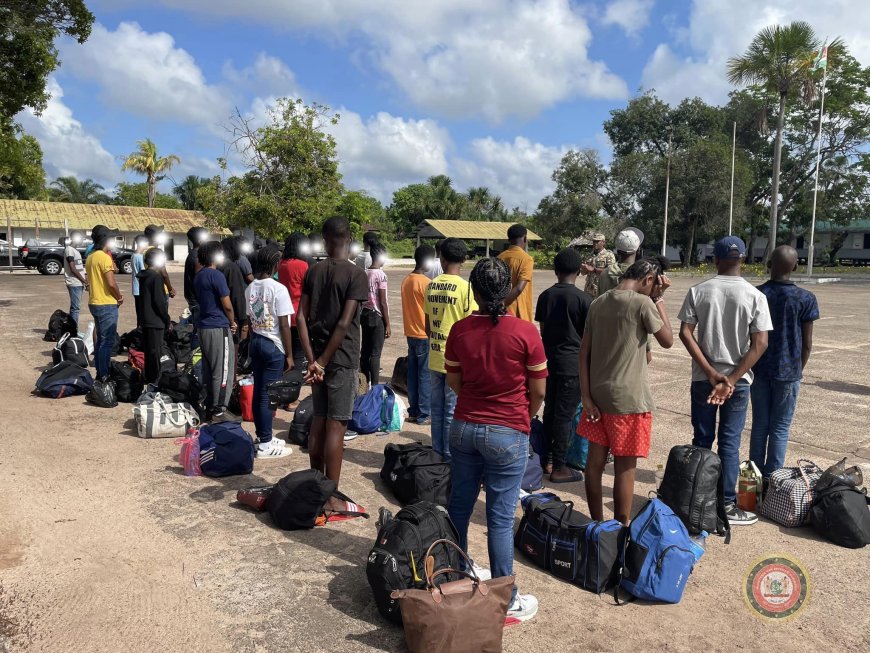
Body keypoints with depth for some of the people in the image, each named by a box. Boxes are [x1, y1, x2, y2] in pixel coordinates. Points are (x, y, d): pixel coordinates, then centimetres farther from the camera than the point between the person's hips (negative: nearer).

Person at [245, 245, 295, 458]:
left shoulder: (250, 288, 6)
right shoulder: (278, 289, -15)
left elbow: (250, 321, 9)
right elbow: (284, 326, -15)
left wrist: (253, 343, 18)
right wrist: (289, 355, -10)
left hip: (255, 342, 7)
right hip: (273, 345, -7)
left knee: (258, 392, 13)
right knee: (267, 394, -2)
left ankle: (263, 436, 25)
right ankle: (265, 444, 5)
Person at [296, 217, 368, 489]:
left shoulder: (313, 271, 5)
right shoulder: (356, 275, -11)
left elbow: (301, 318, -1)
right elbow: (344, 323, -18)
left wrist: (313, 360, -4)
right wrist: (322, 362, -13)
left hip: (318, 356, 6)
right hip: (342, 359, -5)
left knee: (318, 420, 14)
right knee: (336, 425, -1)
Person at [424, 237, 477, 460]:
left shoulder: (431, 286, 4)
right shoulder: (464, 287, -12)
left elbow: (427, 325, 10)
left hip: (435, 359, 5)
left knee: (436, 409, 14)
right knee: (452, 412, 4)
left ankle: (437, 454, 23)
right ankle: (450, 457, 12)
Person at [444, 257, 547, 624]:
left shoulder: (460, 330, -5)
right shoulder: (525, 332, -14)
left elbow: (453, 381, 6)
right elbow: (538, 390, -6)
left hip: (464, 428, 4)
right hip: (508, 434, -3)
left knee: (459, 506, 18)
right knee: (500, 519, 4)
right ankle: (505, 602, 17)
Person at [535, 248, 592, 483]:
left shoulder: (545, 296, 4)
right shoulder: (583, 298, -11)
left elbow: (542, 330, 9)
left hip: (550, 360, 5)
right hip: (572, 363, -5)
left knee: (550, 410, 14)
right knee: (565, 414, 0)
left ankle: (548, 459, 24)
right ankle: (559, 467, 7)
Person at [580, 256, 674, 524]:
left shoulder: (598, 303, 6)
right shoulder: (643, 303, -12)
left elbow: (584, 353, 4)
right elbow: (667, 340, 0)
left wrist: (586, 396, 4)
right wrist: (659, 299, 2)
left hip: (598, 396, 6)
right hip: (629, 400, -6)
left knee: (595, 461, 12)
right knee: (625, 467, 5)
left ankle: (597, 524, 24)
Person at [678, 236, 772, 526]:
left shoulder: (698, 291, -4)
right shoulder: (755, 296, -6)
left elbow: (685, 333, -9)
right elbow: (760, 344, -11)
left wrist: (711, 373, -10)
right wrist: (731, 379, -12)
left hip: (703, 379, 1)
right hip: (738, 380, -1)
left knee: (701, 441, 11)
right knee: (729, 443, 6)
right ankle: (726, 505, 12)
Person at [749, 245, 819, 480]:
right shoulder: (805, 299, -9)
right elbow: (807, 344, -5)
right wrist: (798, 370, 10)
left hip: (759, 370, 2)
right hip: (788, 372, -2)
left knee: (759, 425, 12)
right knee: (780, 429, 7)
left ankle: (756, 475, 20)